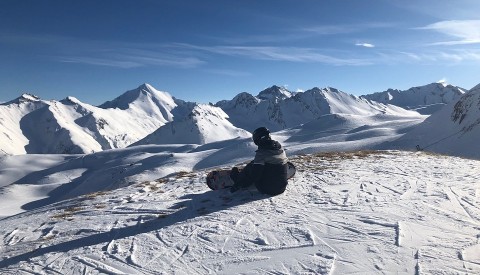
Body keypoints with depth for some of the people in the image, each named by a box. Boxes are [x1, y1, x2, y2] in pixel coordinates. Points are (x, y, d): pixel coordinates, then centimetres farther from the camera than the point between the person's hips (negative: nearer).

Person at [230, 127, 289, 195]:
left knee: (250, 166, 8)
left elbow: (254, 175, -20)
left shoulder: (261, 153, -20)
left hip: (267, 189, -7)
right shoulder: (281, 150, 1)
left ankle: (237, 178, 33)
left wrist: (237, 185, -11)